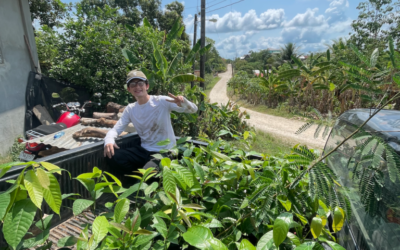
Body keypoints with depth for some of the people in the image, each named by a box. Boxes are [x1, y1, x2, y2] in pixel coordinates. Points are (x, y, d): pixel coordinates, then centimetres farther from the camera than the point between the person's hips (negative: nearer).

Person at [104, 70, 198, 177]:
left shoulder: (162, 101, -11)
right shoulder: (130, 109, 4)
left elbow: (193, 109, -15)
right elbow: (116, 129, 2)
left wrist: (183, 103, -39)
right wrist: (109, 141, -22)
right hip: (143, 150, 5)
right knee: (111, 156, -14)